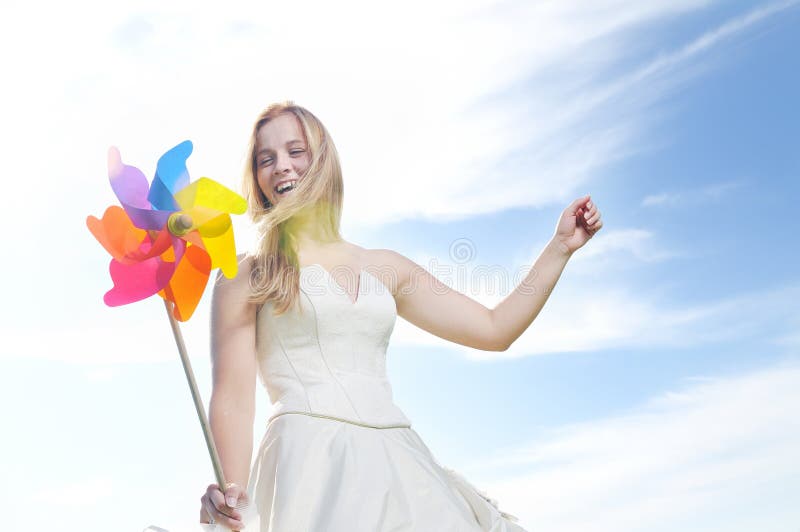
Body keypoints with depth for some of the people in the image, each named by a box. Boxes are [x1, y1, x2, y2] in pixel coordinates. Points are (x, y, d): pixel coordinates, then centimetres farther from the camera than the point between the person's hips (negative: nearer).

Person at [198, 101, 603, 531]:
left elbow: (494, 329, 16)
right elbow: (233, 396, -4)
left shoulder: (385, 267, 16)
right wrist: (233, 490, -21)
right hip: (312, 460, -4)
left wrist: (560, 247, 16)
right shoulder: (247, 276, 6)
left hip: (395, 460, 4)